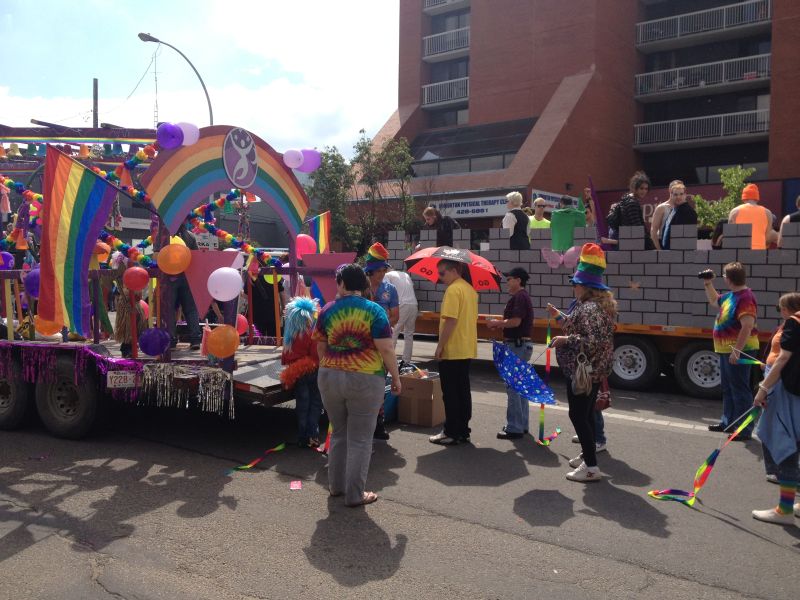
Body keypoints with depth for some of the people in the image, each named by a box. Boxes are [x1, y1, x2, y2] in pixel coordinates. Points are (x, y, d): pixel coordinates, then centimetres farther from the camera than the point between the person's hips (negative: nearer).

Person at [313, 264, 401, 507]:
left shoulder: (327, 311, 1)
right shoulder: (374, 311, -8)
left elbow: (321, 348, 9)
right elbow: (385, 349, -12)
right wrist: (396, 377, -1)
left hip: (330, 378, 4)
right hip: (365, 380, -4)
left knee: (338, 433, 20)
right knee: (360, 439, 6)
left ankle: (336, 485, 30)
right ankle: (355, 494, 12)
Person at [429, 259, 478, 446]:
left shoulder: (453, 290, -15)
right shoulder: (470, 289, 13)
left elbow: (451, 320, -22)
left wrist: (440, 346, -17)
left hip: (452, 351, -9)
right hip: (467, 350, 9)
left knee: (451, 394, -2)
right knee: (463, 391, 13)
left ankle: (452, 433, 4)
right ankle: (463, 430, 19)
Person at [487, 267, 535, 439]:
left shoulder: (518, 297, -15)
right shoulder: (524, 297, 18)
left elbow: (515, 321, -25)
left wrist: (497, 323, -10)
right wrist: (500, 325, 10)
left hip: (517, 345, -11)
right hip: (522, 343, 11)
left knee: (513, 387, -7)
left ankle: (514, 428, -4)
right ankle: (522, 425, 23)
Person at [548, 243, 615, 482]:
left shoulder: (590, 308, -21)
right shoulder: (599, 304, 12)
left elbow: (594, 340, -30)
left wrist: (566, 340, -23)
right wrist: (559, 316, 21)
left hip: (584, 370, -11)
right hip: (594, 370, 11)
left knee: (578, 415, -6)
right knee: (587, 413, 20)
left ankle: (591, 467, -3)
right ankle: (587, 456, 32)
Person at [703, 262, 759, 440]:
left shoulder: (745, 298, -21)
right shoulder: (730, 295, 9)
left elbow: (747, 327, -27)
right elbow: (714, 301, 31)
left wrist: (736, 351, -29)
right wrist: (708, 285, 19)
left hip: (738, 351, -10)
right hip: (726, 350, 10)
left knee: (740, 390, -4)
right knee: (728, 389, 20)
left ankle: (744, 430, 2)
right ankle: (728, 421, 33)